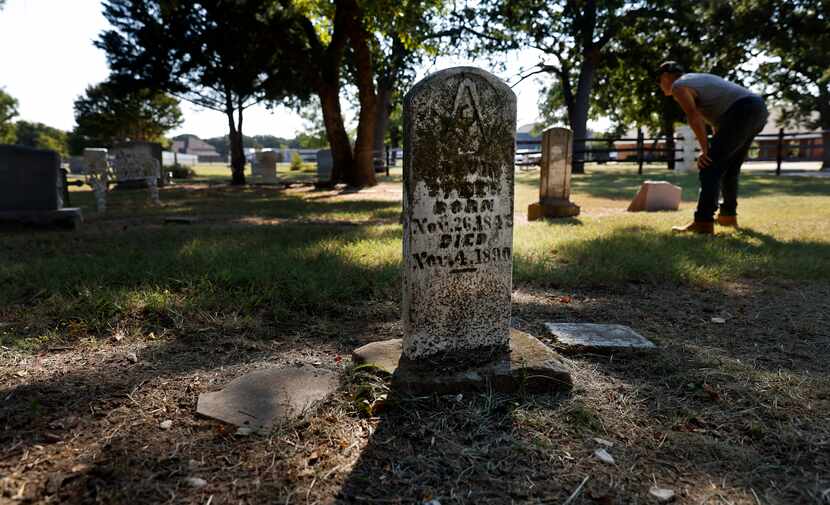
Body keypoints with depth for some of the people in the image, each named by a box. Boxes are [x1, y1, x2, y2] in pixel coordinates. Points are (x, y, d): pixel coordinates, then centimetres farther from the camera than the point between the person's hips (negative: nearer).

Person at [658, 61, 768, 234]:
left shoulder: (678, 86, 1)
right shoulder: (697, 79, 30)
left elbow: (695, 118, -13)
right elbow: (716, 116, 29)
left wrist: (705, 149, -12)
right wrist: (717, 147, 25)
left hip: (743, 111, -10)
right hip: (758, 108, 10)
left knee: (710, 167, -11)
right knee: (730, 167, 21)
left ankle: (703, 222, -17)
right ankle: (728, 215, 30)